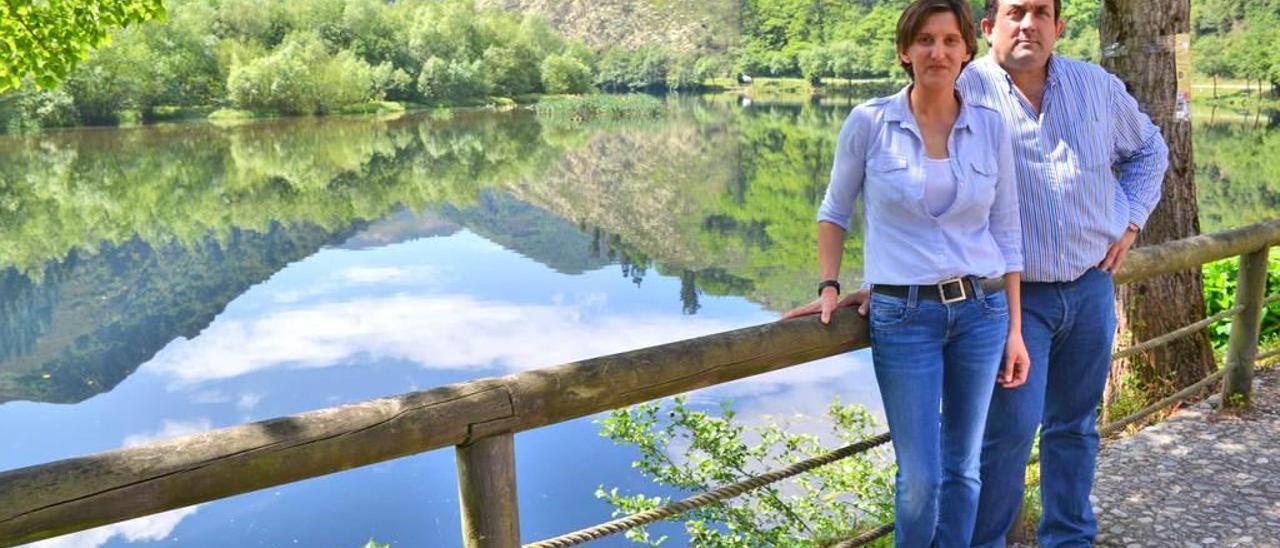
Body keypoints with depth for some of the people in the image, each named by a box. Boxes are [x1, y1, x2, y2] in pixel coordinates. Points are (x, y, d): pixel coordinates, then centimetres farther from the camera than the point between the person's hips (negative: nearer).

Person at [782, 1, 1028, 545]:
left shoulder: (991, 127, 2)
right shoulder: (868, 122, -5)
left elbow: (1006, 233, 7)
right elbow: (835, 212, 8)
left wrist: (1015, 329, 5)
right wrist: (829, 287, -3)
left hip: (981, 310, 3)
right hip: (903, 315, -3)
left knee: (963, 468, 12)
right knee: (921, 477, 1)